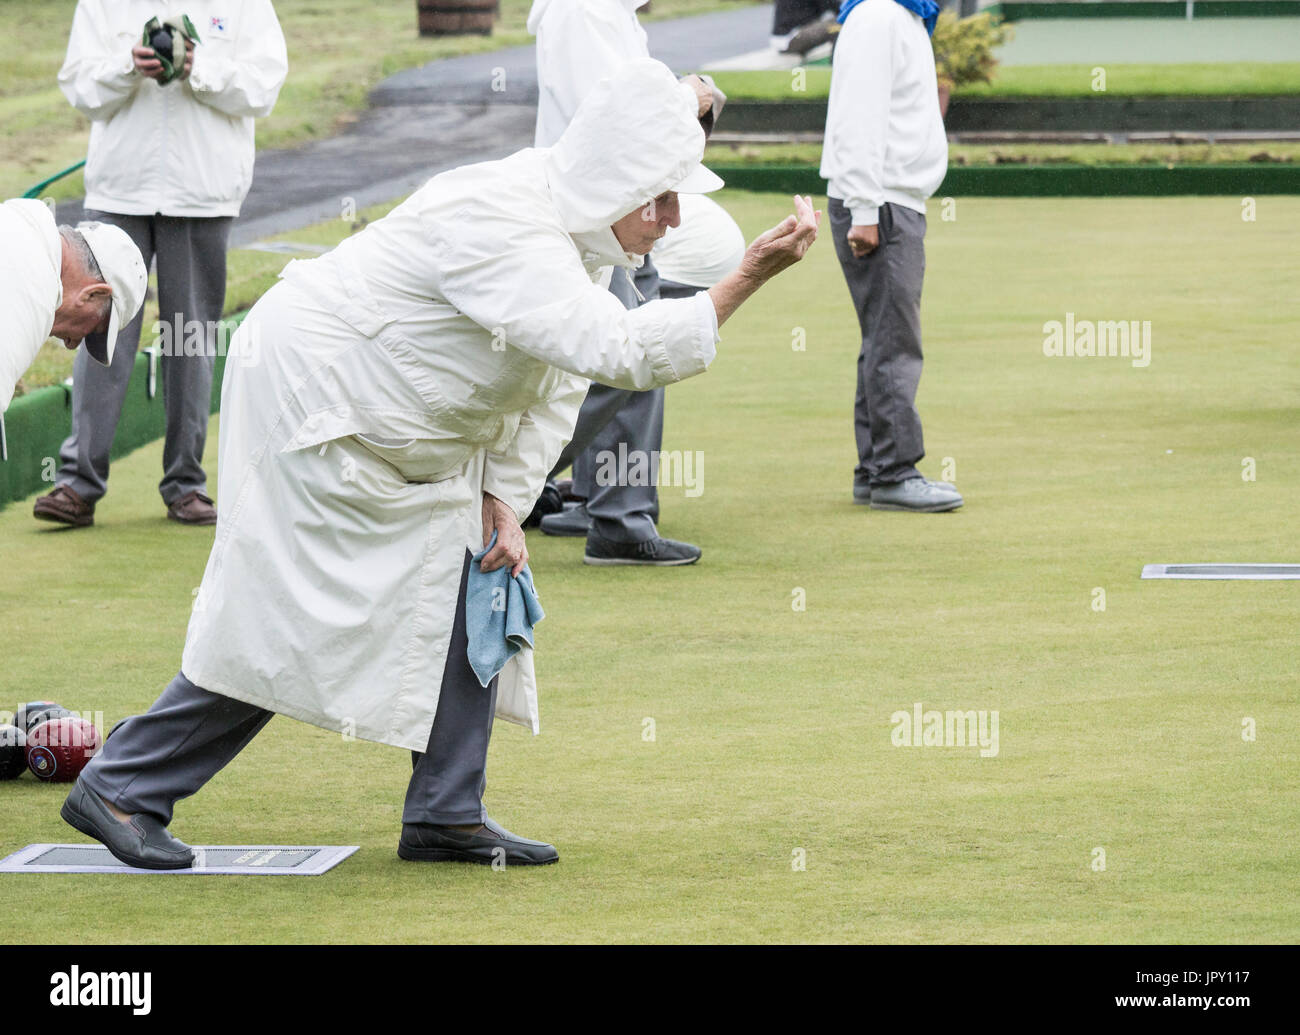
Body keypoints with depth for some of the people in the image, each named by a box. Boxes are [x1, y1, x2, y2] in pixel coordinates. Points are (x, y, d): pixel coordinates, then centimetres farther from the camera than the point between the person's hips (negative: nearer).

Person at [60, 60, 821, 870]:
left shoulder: (586, 233, -1)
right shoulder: (503, 230, -32)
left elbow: (559, 387, 7)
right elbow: (620, 350, -44)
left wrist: (502, 503, -2)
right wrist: (746, 282, -48)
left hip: (402, 434, 10)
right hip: (308, 400, -10)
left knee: (475, 581, 1)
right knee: (286, 622, -9)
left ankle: (446, 816, 8)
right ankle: (120, 788, 2)